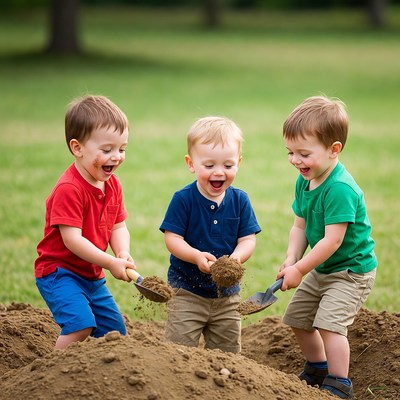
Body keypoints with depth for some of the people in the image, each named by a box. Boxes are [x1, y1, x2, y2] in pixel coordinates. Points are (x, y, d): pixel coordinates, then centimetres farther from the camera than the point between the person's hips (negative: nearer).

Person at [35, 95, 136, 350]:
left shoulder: (113, 185, 3)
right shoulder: (69, 189, -24)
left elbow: (118, 226, 6)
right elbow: (72, 239, -27)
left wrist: (123, 252, -16)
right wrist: (111, 263, -26)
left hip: (92, 275, 9)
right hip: (59, 271, -9)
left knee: (114, 330, 12)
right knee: (81, 325, -27)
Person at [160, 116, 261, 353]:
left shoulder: (240, 200, -2)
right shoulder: (183, 199, -11)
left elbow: (248, 239, -4)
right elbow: (172, 238, -15)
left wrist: (236, 258, -26)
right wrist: (197, 256, -32)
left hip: (227, 293, 3)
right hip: (187, 291, -3)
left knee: (228, 353, 13)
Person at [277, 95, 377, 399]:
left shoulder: (340, 189, -30)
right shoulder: (304, 182, -2)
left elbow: (332, 240, -31)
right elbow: (300, 226, 4)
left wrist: (299, 269, -24)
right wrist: (292, 258, -13)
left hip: (351, 271, -10)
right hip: (322, 269, 10)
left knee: (330, 323, -20)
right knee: (298, 318, 19)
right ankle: (317, 369, 39)